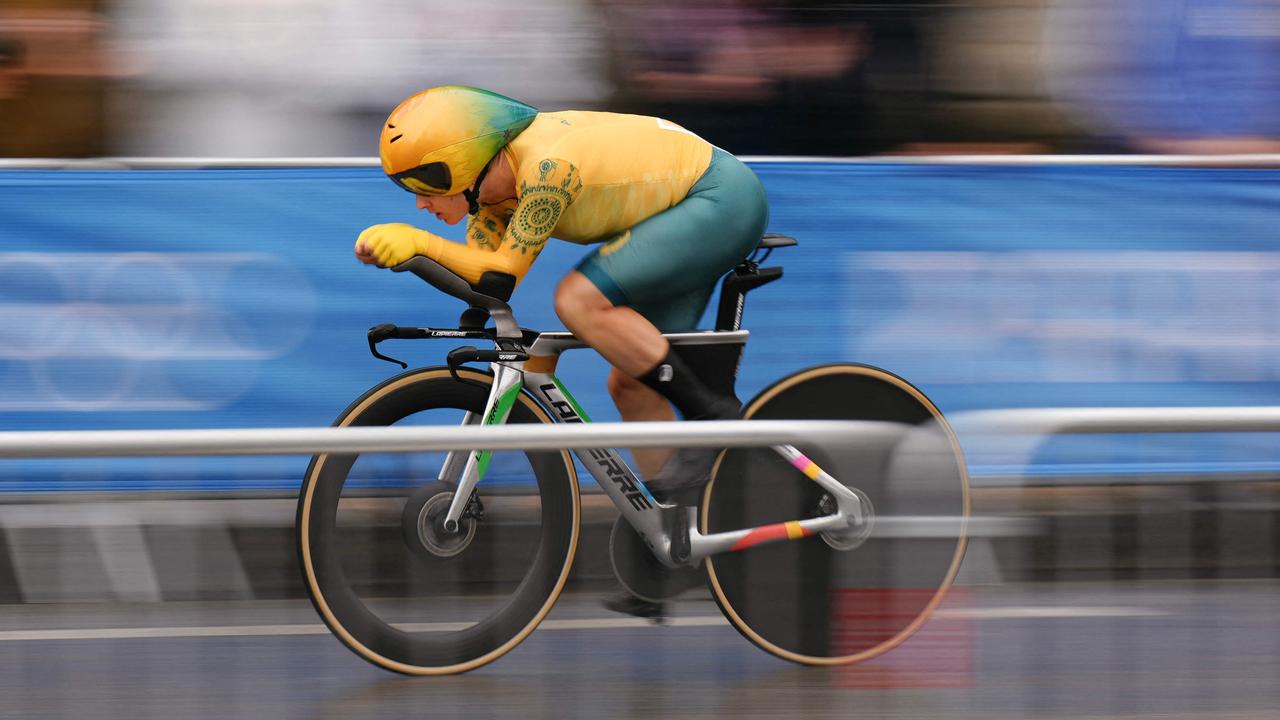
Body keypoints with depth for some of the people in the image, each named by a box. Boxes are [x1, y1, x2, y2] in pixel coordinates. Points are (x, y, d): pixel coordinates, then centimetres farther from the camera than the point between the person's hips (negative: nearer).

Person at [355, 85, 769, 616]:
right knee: (630, 383, 7)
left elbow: (504, 272, -27)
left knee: (580, 299, -25)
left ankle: (709, 412, -16)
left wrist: (417, 241, -29)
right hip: (697, 214, 10)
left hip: (723, 199, -10)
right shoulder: (496, 180, -1)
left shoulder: (546, 164, -29)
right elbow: (477, 269, 2)